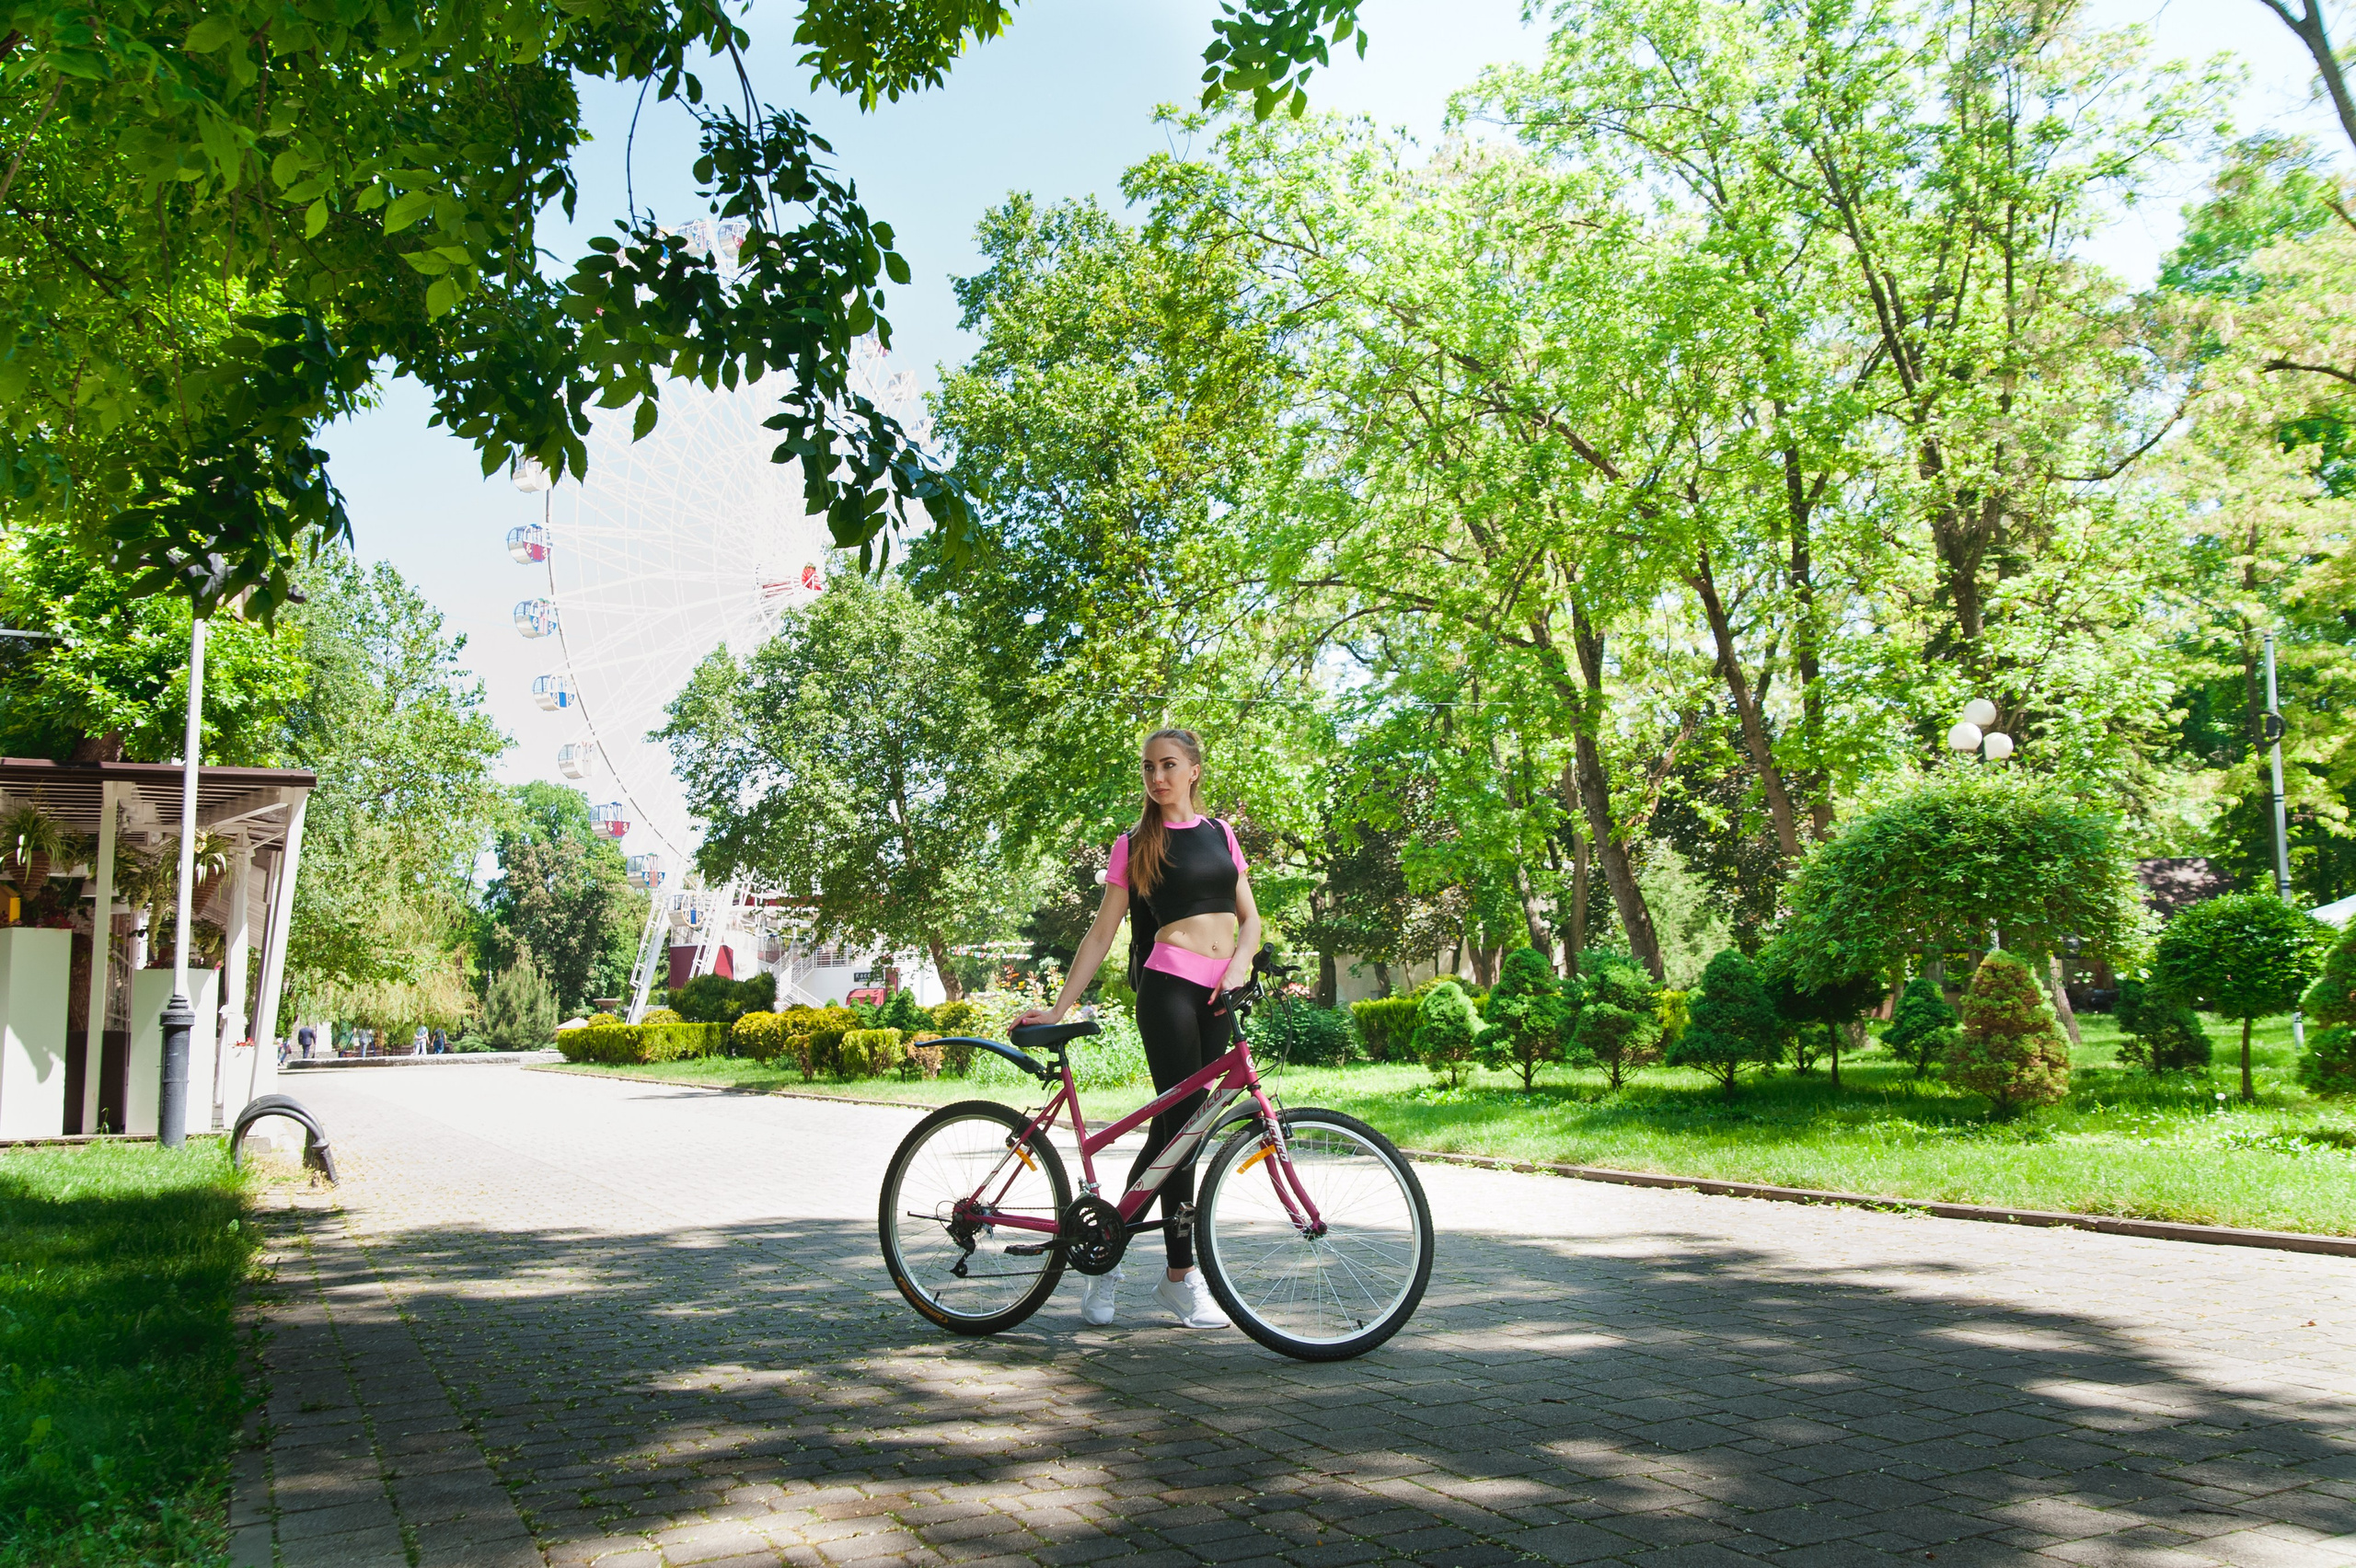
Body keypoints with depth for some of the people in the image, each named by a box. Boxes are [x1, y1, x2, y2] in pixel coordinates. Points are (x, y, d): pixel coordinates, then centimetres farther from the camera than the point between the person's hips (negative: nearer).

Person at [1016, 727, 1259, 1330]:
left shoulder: (1221, 833, 16)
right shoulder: (1135, 845, 5)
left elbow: (1249, 918, 13)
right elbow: (1101, 933, 4)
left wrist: (1237, 968, -7)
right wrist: (1059, 1008, -1)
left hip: (1218, 993, 4)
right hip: (1168, 985, -4)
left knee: (1172, 1128, 5)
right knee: (1181, 1123, -9)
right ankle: (1181, 1276, -1)